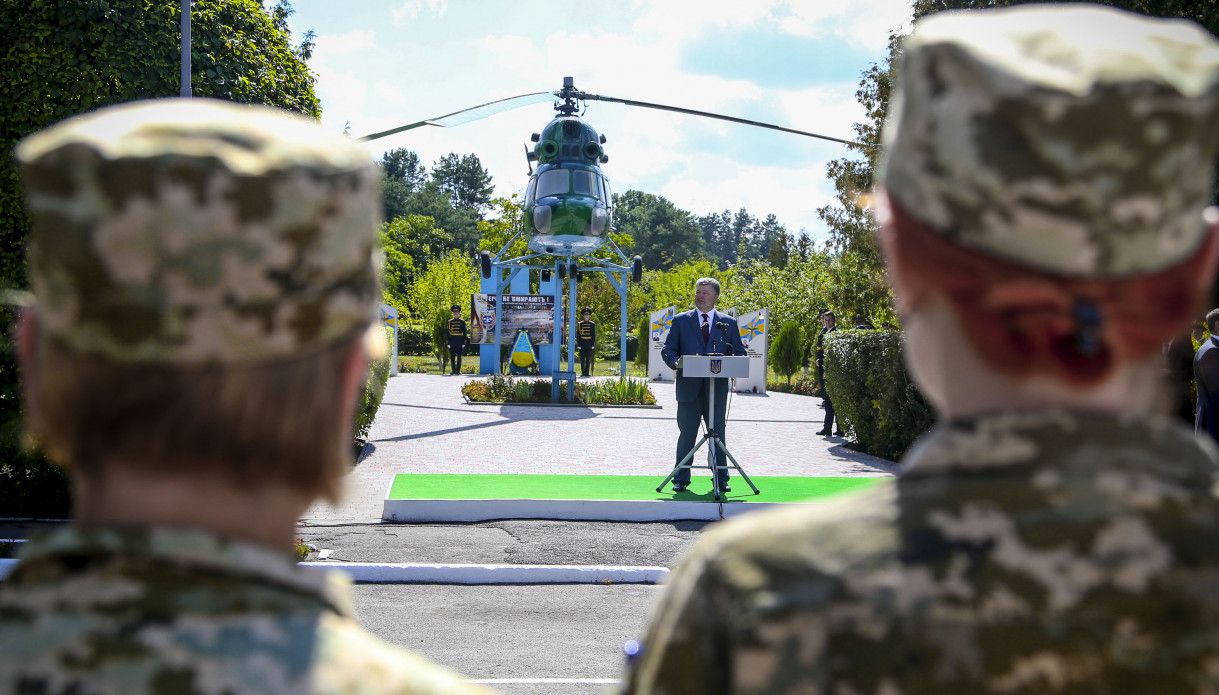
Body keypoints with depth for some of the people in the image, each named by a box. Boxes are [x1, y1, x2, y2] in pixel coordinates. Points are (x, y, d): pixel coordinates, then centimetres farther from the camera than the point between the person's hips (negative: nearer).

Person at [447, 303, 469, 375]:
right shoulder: (450, 322, 8)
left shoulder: (462, 321, 4)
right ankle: (453, 370, 5)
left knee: (459, 357, -1)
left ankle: (458, 370, 3)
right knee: (452, 357, 1)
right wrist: (448, 343, 2)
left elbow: (465, 332, 3)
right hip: (452, 341, 2)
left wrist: (464, 343, -3)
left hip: (460, 342, -2)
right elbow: (448, 333, 8)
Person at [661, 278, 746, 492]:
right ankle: (681, 479, 8)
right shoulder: (681, 321, 8)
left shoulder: (728, 323, 10)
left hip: (717, 388, 1)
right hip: (689, 387, 0)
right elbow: (668, 349, 6)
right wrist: (675, 363, -16)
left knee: (718, 433, 4)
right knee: (687, 434, 2)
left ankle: (721, 478, 11)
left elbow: (740, 353, 10)